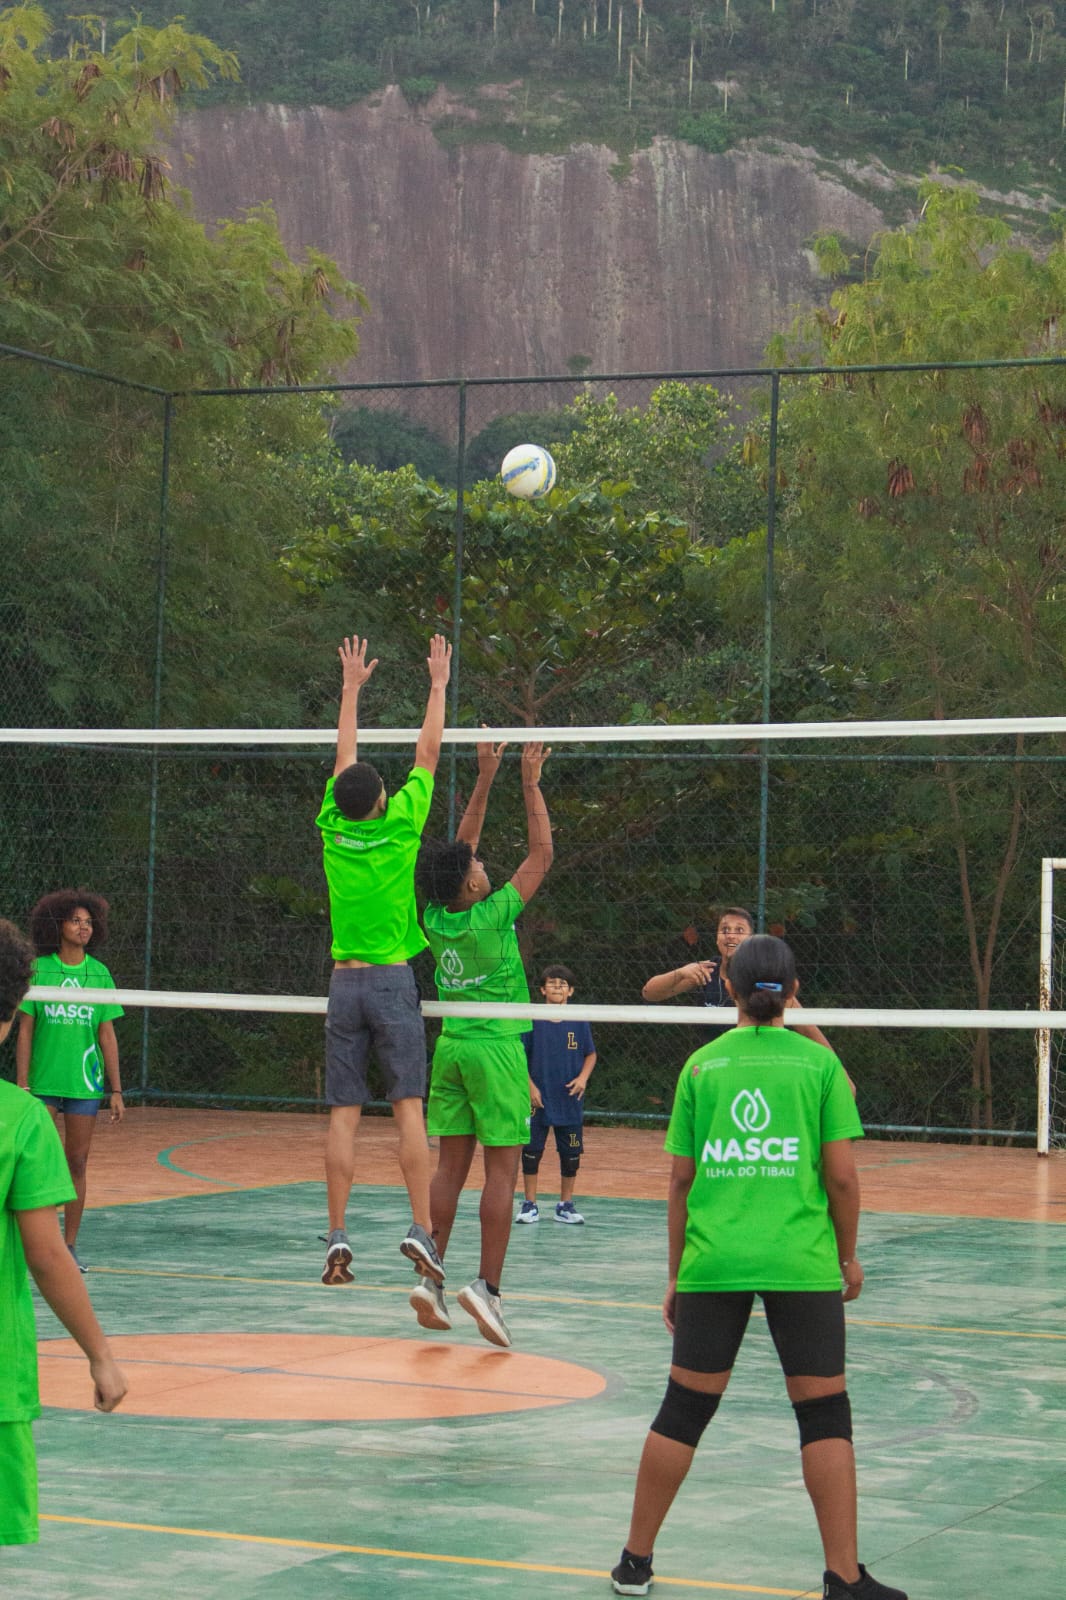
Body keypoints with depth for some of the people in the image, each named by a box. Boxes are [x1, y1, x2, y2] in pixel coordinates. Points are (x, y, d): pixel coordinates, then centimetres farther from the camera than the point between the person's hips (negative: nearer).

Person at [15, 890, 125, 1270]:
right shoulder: (37, 970, -1)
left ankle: (70, 1246, 13)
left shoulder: (99, 973, 5)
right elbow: (25, 1030, 0)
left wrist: (116, 1090, 4)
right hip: (43, 1083, -2)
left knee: (77, 1164, 4)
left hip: (84, 1083, 2)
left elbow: (107, 1034, 7)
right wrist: (21, 1085, -5)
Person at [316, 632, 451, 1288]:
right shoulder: (400, 826, -6)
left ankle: (338, 1236, -4)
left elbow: (346, 755, 15)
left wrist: (352, 686, 26)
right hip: (392, 981, -3)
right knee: (409, 1108, -5)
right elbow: (428, 755, 4)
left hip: (344, 983, 3)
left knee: (345, 1115, 1)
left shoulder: (334, 828, 1)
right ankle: (422, 1230, -13)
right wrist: (439, 685, 13)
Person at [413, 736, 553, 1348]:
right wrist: (531, 783, 0)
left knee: (451, 1165, 8)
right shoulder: (492, 915, -14)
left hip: (451, 1045, 6)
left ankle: (431, 1278, 4)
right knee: (502, 1169, -4)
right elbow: (542, 852, -7)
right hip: (496, 1047, -6)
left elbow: (462, 845, 12)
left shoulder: (436, 917, 0)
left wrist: (486, 777, 13)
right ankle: (488, 1286, -10)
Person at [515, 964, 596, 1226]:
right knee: (531, 1150, 0)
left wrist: (583, 1078, -7)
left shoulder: (579, 1022, 1)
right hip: (538, 1099, -1)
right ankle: (530, 1205, 10)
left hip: (569, 1100, 1)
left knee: (571, 1154, 5)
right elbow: (519, 1056, 1)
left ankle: (565, 1205, 17)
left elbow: (591, 1054, 9)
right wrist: (530, 1086, -7)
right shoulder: (532, 1020, -2)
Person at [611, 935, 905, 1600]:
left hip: (712, 1263, 2)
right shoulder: (819, 1062, 1)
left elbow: (681, 1179, 7)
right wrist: (849, 1255, 12)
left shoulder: (701, 1066, 6)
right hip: (802, 1263, -2)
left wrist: (676, 1274, 15)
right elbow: (842, 1174, -3)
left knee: (684, 1407, 11)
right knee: (824, 1413, 5)